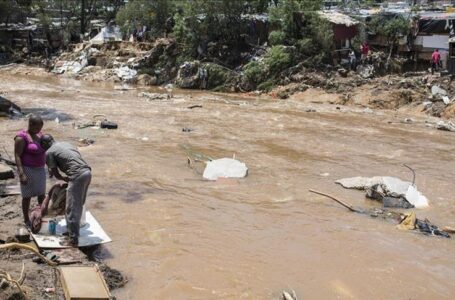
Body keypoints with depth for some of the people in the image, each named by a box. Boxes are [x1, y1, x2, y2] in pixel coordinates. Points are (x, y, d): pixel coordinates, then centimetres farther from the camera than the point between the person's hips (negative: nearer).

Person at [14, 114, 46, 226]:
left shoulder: (39, 134, 4)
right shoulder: (21, 137, -18)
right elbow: (17, 156, -18)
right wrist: (21, 174, -23)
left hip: (40, 170, 7)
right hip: (27, 170, -7)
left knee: (42, 194, 13)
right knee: (27, 196, 5)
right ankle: (26, 220, 18)